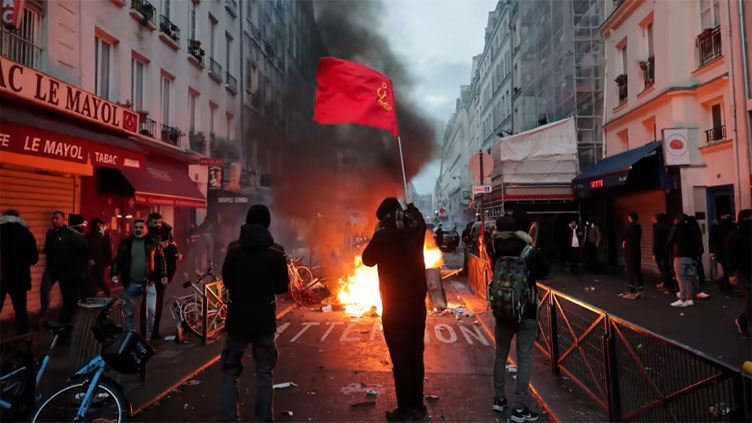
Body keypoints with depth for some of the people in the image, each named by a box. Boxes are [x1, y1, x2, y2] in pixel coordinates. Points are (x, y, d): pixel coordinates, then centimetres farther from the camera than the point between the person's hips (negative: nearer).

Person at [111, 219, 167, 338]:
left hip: (148, 283, -2)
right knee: (129, 312, 10)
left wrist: (163, 275, 0)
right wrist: (115, 274, -5)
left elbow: (160, 259, 6)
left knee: (150, 310, -11)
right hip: (131, 283, 2)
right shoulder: (126, 243, 4)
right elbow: (118, 260, 8)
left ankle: (147, 337, 4)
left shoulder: (152, 242, 2)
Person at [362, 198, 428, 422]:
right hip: (417, 302, 6)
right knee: (416, 355, 14)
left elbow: (368, 259, -1)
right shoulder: (415, 230, -2)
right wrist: (408, 206, 33)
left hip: (394, 306, -6)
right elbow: (418, 218, 23)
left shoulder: (385, 237, -17)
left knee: (400, 359, 2)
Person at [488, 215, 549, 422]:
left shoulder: (495, 251, -8)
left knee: (501, 354, 17)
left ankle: (499, 398, 27)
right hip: (527, 311, -3)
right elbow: (545, 270, 5)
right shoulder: (530, 252, -12)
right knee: (524, 358, 1)